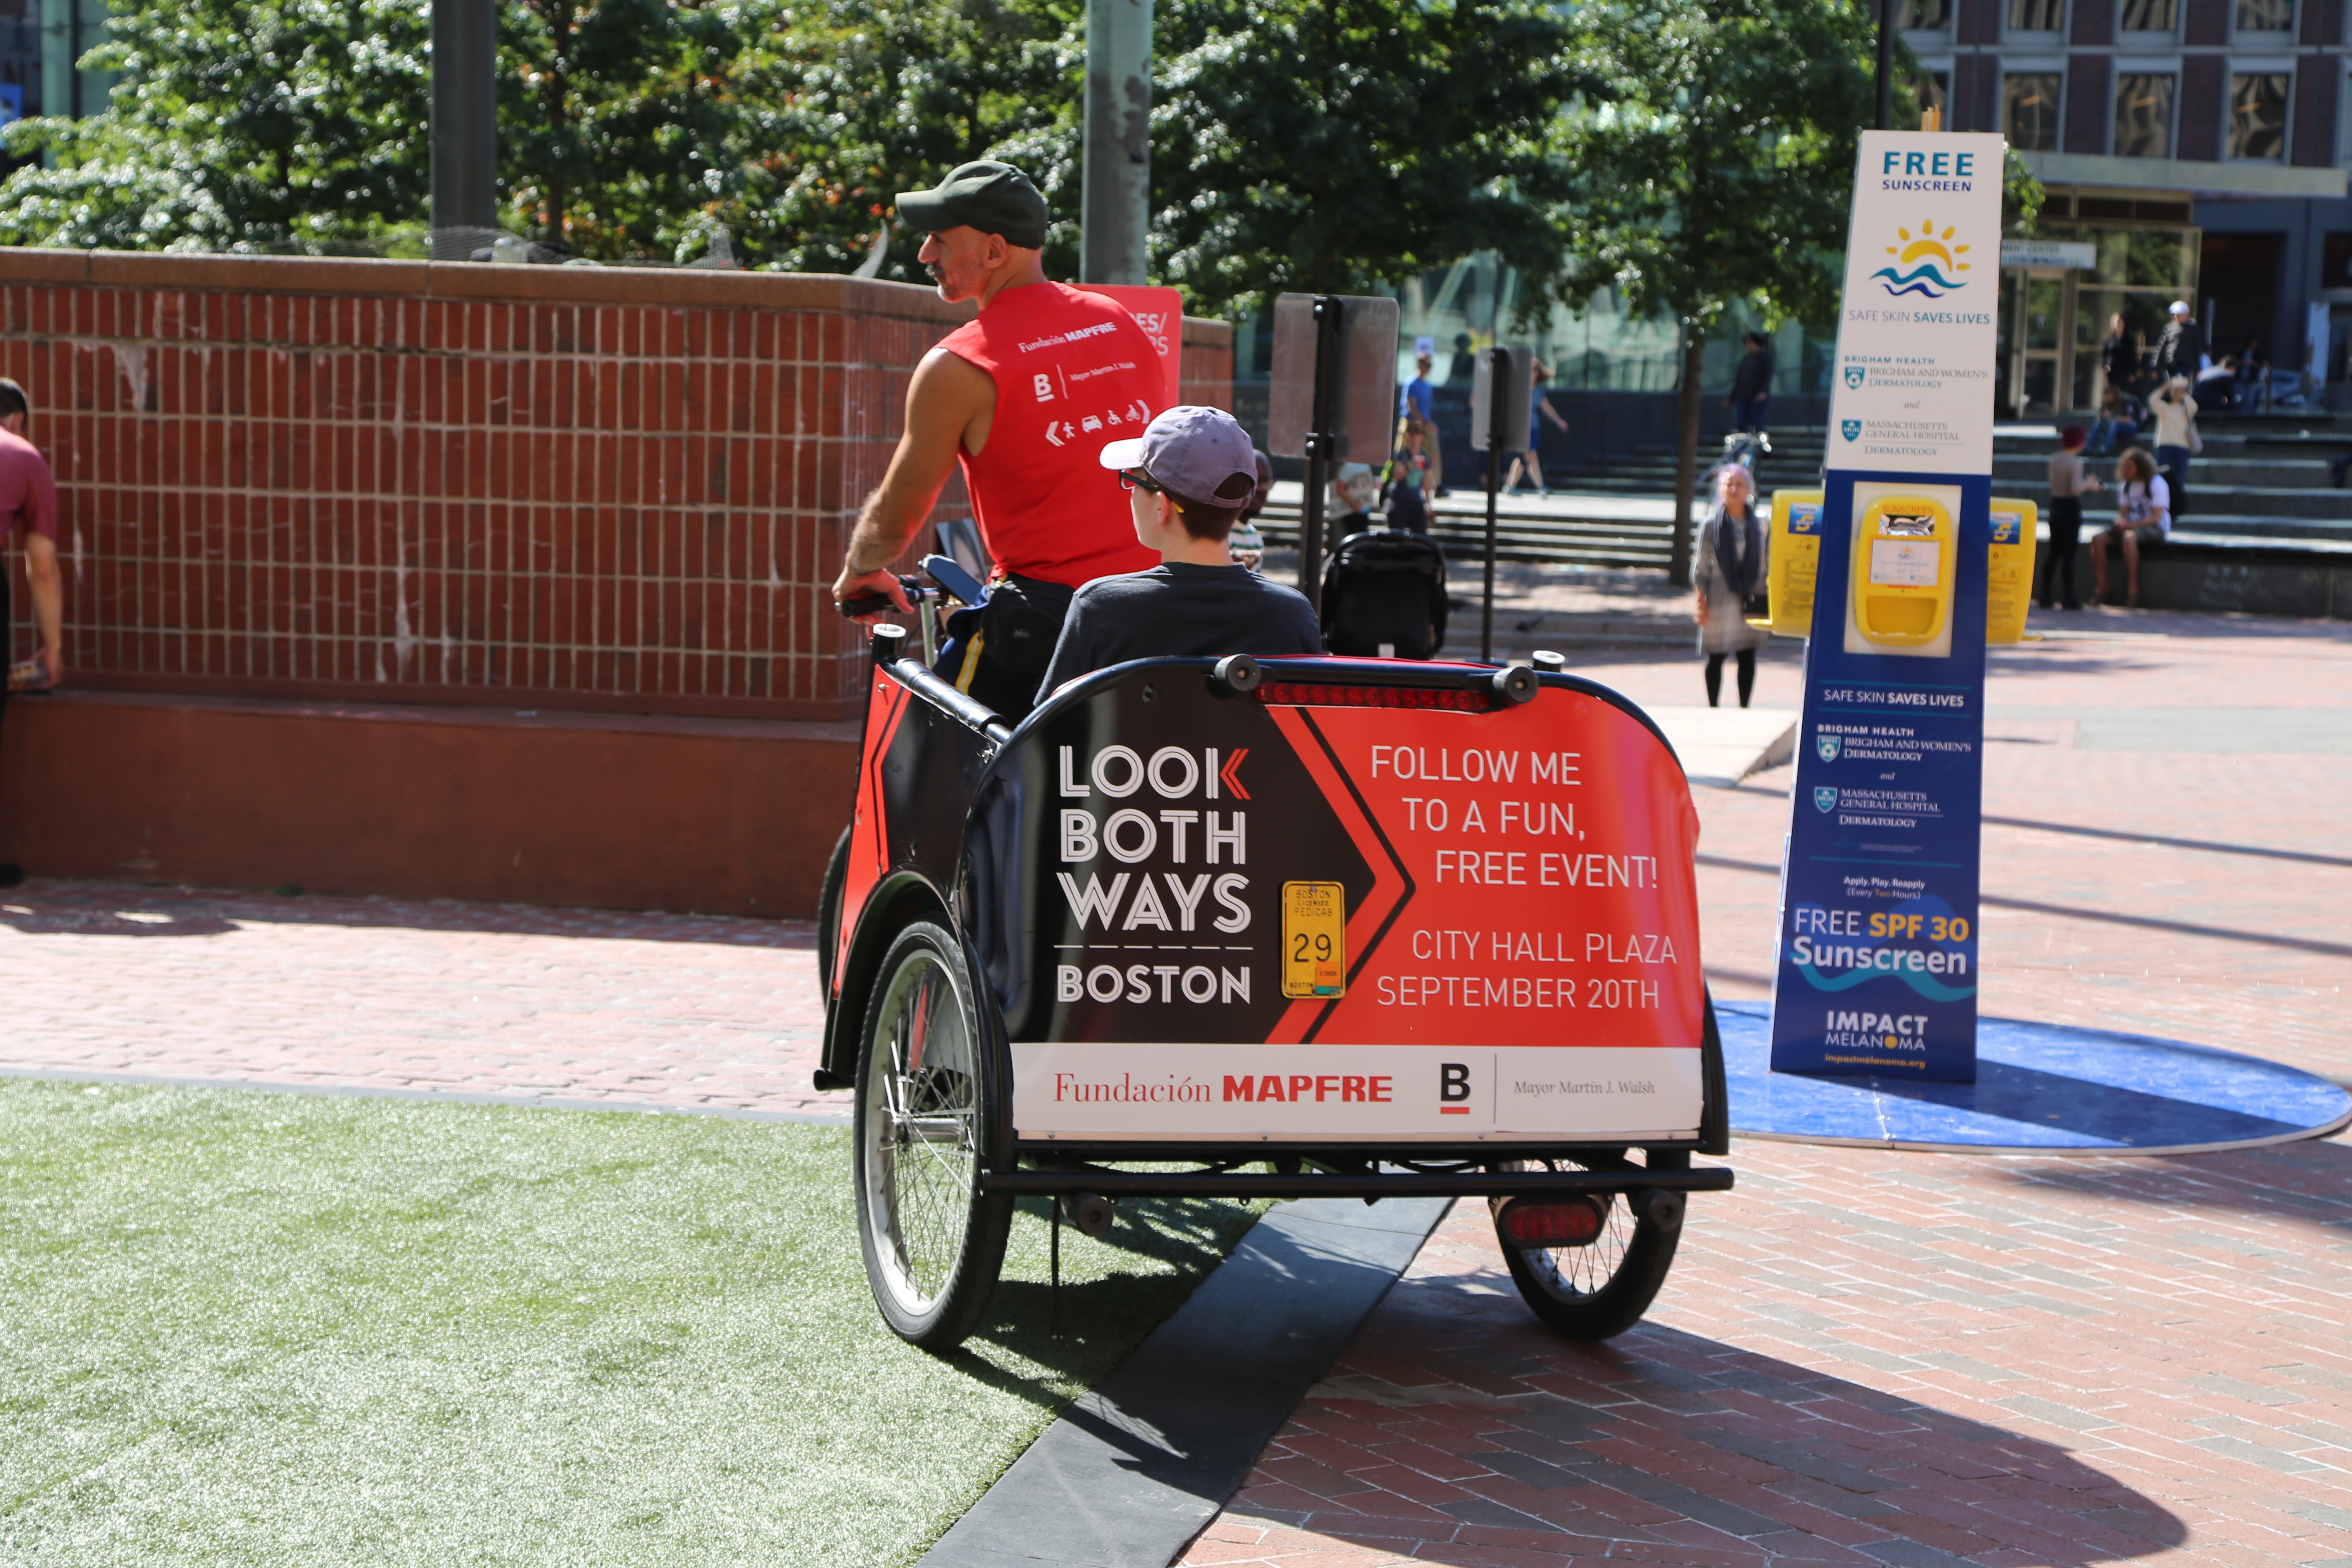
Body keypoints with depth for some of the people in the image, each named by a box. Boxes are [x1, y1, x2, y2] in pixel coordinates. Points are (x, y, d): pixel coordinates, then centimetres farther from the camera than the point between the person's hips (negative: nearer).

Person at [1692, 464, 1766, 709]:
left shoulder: (1758, 524, 4)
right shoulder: (1712, 524, -3)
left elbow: (1764, 563, 10)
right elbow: (1700, 566, -1)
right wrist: (1701, 601, -5)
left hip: (1750, 598, 2)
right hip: (1720, 599, -2)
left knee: (1748, 657, 5)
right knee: (1716, 657, 5)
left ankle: (1744, 707, 15)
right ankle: (1714, 708, 16)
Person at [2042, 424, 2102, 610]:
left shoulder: (2054, 459, 5)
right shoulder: (2076, 462, -16)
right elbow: (2076, 489, -23)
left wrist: (2086, 485, 15)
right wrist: (2088, 484, -3)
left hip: (2055, 506, 6)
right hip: (2071, 509, -6)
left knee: (2053, 552, 11)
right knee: (2069, 553, -2)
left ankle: (2046, 595, 9)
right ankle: (2069, 597, 0)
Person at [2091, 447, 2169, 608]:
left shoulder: (2157, 484, -10)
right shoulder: (2125, 485, 11)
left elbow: (2157, 517, -16)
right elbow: (2123, 513, 12)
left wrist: (2132, 525, -26)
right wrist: (2121, 521, -13)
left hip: (2155, 528, -7)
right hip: (2132, 526, 7)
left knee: (2129, 538, -39)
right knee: (2098, 539, -18)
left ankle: (2133, 589, -34)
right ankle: (2101, 588, -18)